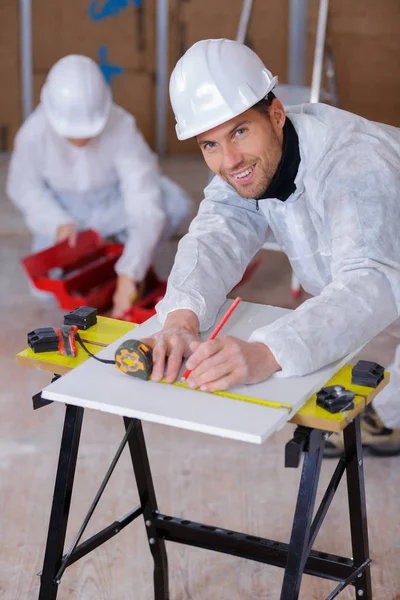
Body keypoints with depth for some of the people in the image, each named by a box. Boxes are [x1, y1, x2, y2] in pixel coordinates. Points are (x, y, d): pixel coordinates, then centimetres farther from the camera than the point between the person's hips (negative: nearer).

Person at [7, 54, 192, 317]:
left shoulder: (122, 128, -32)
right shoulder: (34, 133, -27)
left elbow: (145, 203, -36)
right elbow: (24, 186, -6)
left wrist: (128, 275, -43)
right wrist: (58, 223, -24)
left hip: (113, 205, -1)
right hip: (65, 210, 1)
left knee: (176, 204, -30)